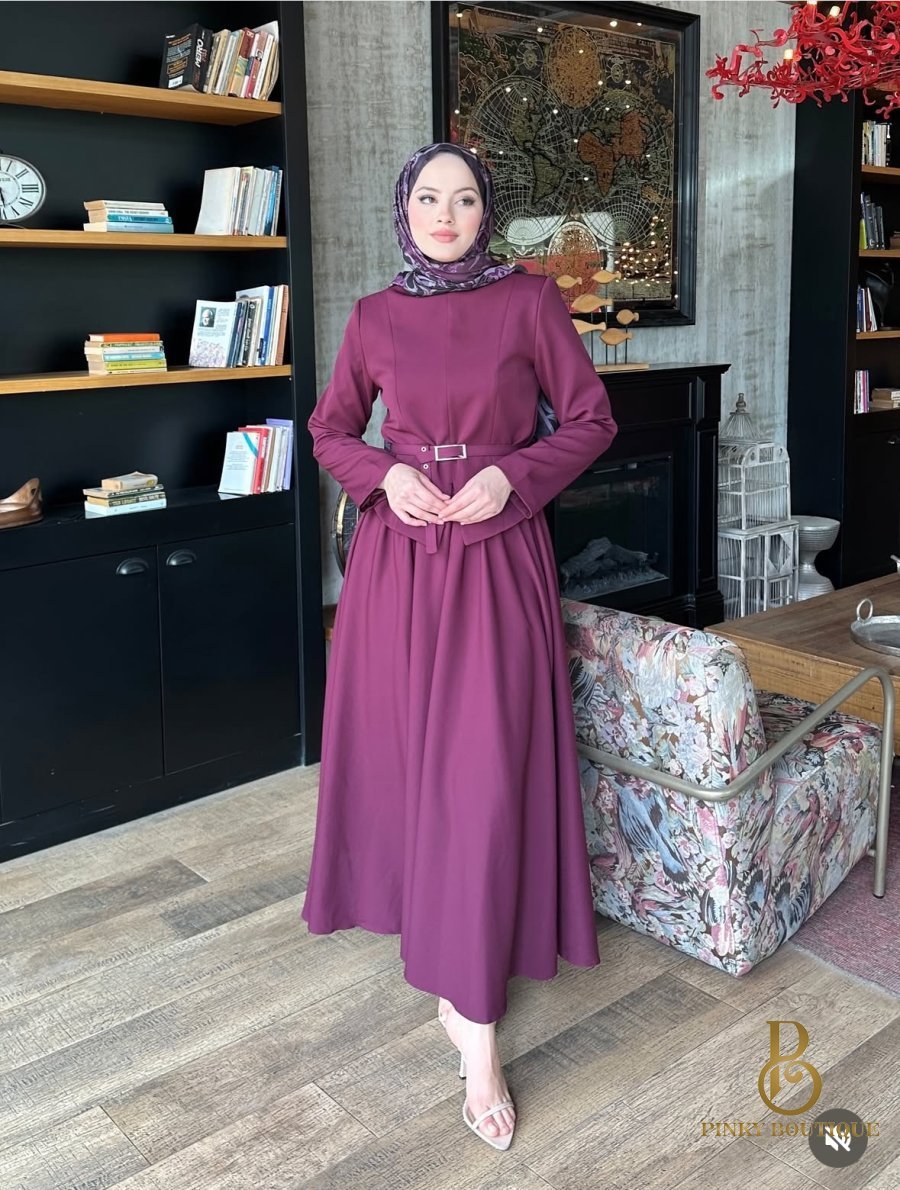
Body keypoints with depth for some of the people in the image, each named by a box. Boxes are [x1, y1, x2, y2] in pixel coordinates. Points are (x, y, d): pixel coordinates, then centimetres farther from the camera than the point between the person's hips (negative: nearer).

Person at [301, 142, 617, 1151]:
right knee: (404, 746, 7)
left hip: (499, 551, -3)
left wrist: (511, 474, -13)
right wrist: (385, 474, -6)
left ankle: (475, 1027, -3)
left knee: (484, 768, -8)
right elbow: (330, 430, 15)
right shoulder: (374, 317, 7)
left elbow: (591, 420, 3)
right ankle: (439, 928, 31)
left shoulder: (530, 300, 1)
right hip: (398, 551, 3)